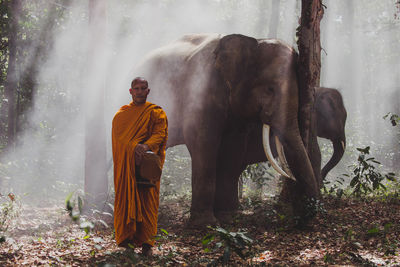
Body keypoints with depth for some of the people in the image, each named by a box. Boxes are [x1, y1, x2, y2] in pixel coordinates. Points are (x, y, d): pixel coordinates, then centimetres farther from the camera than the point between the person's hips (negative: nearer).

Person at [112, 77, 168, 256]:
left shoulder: (157, 113, 10)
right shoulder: (122, 113, 14)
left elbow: (160, 133, -4)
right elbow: (120, 134, -1)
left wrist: (146, 146, -24)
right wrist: (134, 147, -20)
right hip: (126, 163, 2)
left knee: (147, 201, -7)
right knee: (125, 199, -2)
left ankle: (146, 242, -6)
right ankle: (125, 239, 6)